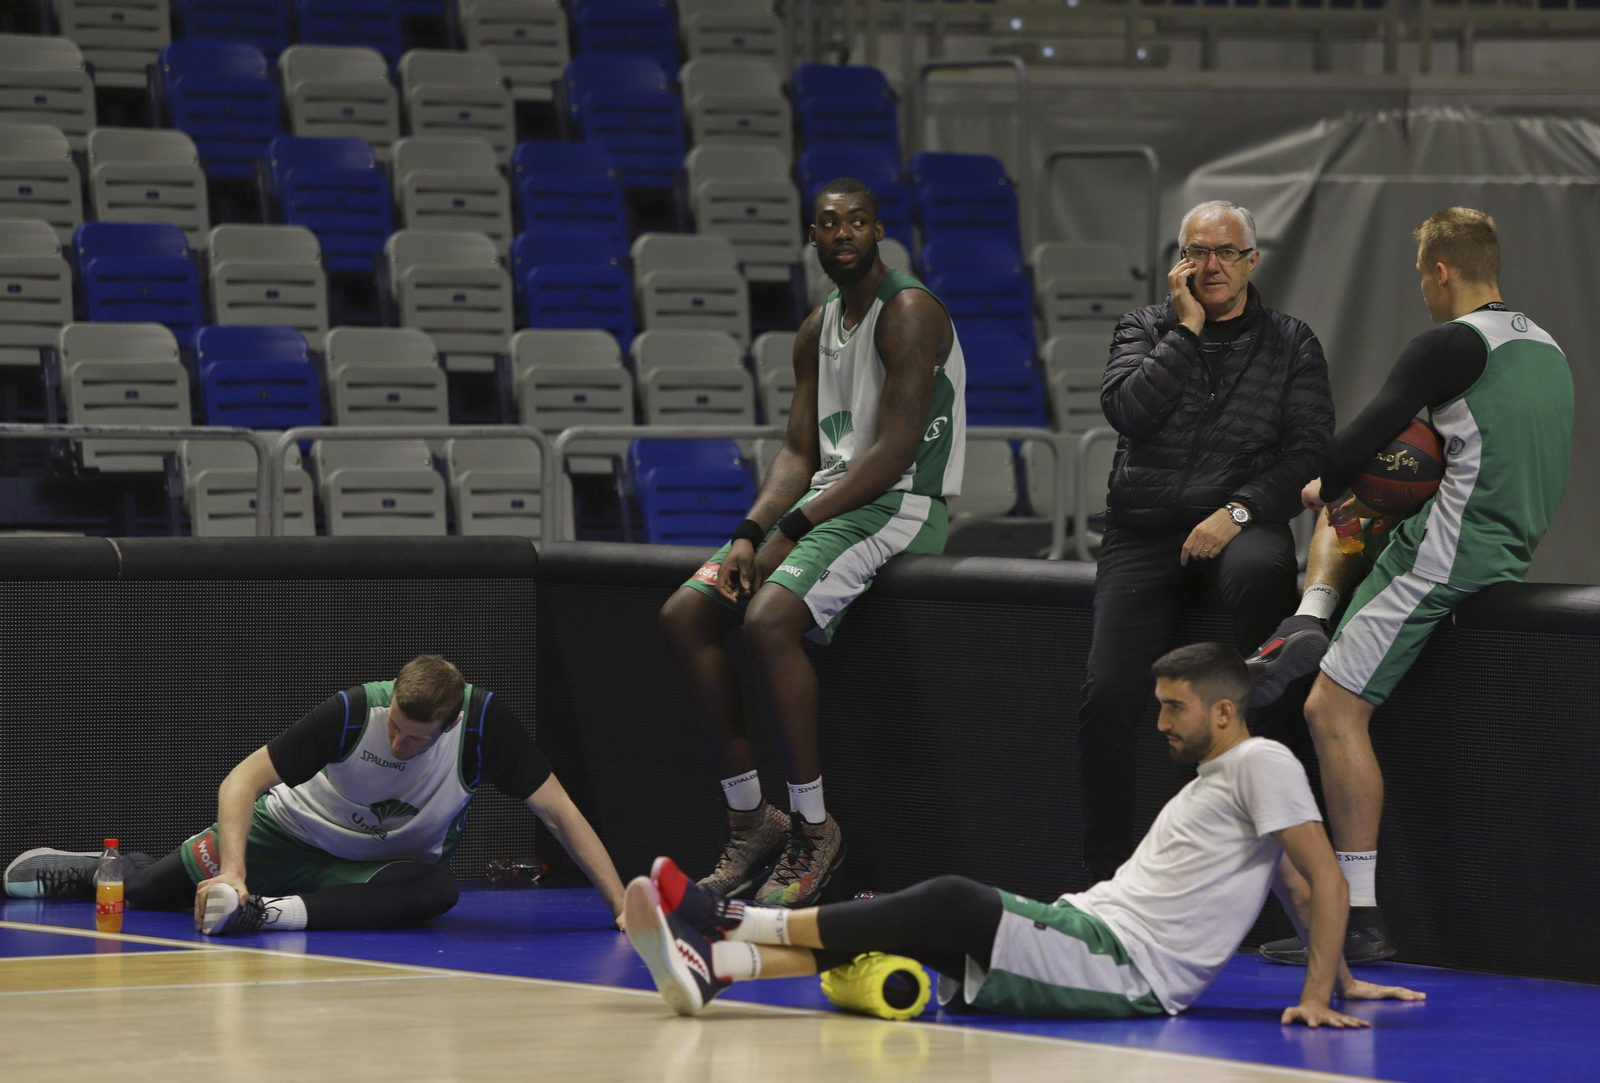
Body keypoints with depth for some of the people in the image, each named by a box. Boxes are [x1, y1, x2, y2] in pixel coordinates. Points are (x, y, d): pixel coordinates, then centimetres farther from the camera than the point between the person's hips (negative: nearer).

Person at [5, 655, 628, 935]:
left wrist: (620, 902, -28)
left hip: (385, 865, 0)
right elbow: (242, 780, -27)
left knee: (435, 889, -37)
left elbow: (560, 813, -22)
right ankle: (86, 871, 36)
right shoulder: (354, 712, -29)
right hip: (295, 834, 0)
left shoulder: (484, 722, -27)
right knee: (140, 891, 1)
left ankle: (280, 913, -46)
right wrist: (233, 872, -41)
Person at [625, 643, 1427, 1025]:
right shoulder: (1211, 783, 26)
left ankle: (732, 922, -21)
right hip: (1083, 935, 9)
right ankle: (709, 967, -24)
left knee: (950, 905, -23)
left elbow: (1325, 881, -9)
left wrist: (1319, 993, -14)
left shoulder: (1262, 764, -3)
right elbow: (1298, 889, 30)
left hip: (1121, 971, -9)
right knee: (910, 926, -8)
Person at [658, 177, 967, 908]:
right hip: (827, 498, 9)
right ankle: (748, 817, -2)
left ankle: (814, 828, -18)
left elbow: (895, 450, -19)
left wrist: (794, 529, -19)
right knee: (684, 615, -6)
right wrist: (752, 533, -6)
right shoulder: (816, 331, 17)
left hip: (900, 506, -9)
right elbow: (799, 452, 13)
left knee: (769, 619, -31)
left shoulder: (908, 313, -11)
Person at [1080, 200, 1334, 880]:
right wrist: (1187, 331, -4)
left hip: (1241, 522, -1)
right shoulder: (1145, 328, 14)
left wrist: (1238, 510, -14)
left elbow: (1309, 451, 0)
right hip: (1143, 533, 1)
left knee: (1261, 569, -41)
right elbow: (1127, 409, -5)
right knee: (1108, 695, -17)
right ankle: (1106, 872, -7)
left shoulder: (1291, 344, 11)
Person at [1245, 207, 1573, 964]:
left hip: (1442, 558, -10)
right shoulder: (1545, 348, 15)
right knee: (1342, 511, 29)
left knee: (1333, 710, -10)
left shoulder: (1453, 345, -14)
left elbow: (1368, 435, -18)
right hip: (1510, 549, 10)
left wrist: (1325, 488, 4)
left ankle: (1359, 919, -13)